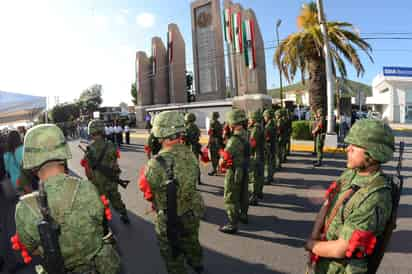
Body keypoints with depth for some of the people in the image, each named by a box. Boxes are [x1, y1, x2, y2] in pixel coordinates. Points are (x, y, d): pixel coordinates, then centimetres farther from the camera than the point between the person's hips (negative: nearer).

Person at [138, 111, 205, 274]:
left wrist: (143, 171, 6)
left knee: (173, 256, 21)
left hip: (170, 219, -6)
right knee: (191, 243, 34)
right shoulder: (190, 155, -15)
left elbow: (145, 187, -13)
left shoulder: (157, 164, -32)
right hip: (193, 213, 6)